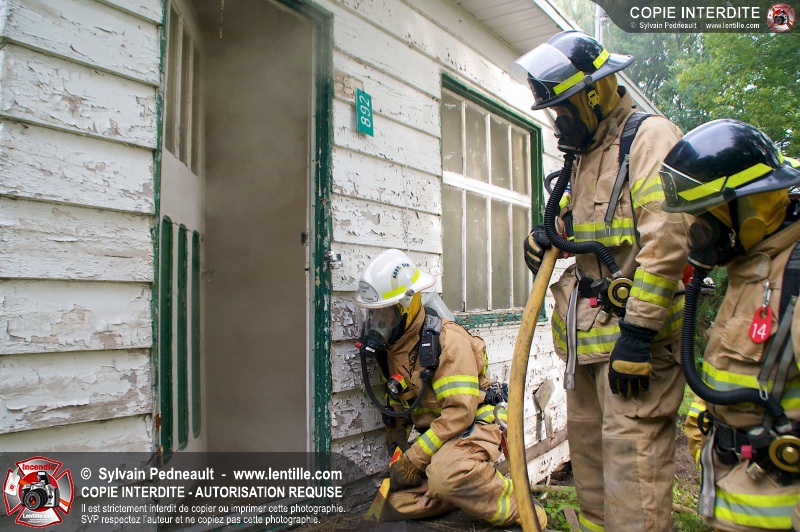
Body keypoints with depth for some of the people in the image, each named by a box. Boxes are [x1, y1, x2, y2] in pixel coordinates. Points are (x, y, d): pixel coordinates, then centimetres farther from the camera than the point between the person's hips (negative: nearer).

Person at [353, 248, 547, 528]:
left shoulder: (447, 339, -21)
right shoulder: (387, 344, 3)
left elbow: (460, 412, -26)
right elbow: (396, 401, 17)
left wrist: (413, 460, -23)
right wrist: (396, 439, 5)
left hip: (472, 428, -8)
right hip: (434, 433, 8)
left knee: (445, 474, -38)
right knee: (396, 506, -6)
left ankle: (517, 507, -11)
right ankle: (468, 490, 12)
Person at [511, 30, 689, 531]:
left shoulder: (650, 136, -8)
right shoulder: (583, 155, 19)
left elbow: (666, 240, -20)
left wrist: (637, 330, -23)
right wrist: (549, 238, 6)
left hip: (636, 334, -9)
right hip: (588, 333, 9)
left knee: (631, 452, -7)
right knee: (588, 442, 15)